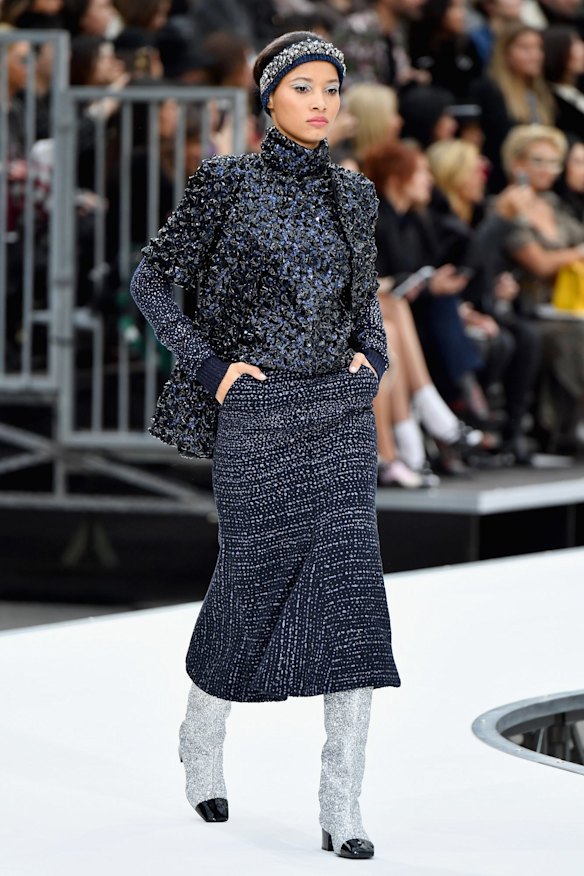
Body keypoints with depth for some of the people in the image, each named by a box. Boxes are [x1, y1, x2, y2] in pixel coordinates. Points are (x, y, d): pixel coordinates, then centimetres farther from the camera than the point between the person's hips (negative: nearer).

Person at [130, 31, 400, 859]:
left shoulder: (353, 194, 9)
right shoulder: (228, 183, -4)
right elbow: (152, 278, 0)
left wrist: (370, 357, 6)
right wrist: (209, 365, -7)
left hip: (340, 410, 3)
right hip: (255, 410, -3)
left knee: (349, 584, -8)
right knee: (253, 576, 5)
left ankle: (343, 807, -8)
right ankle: (204, 733, 35)